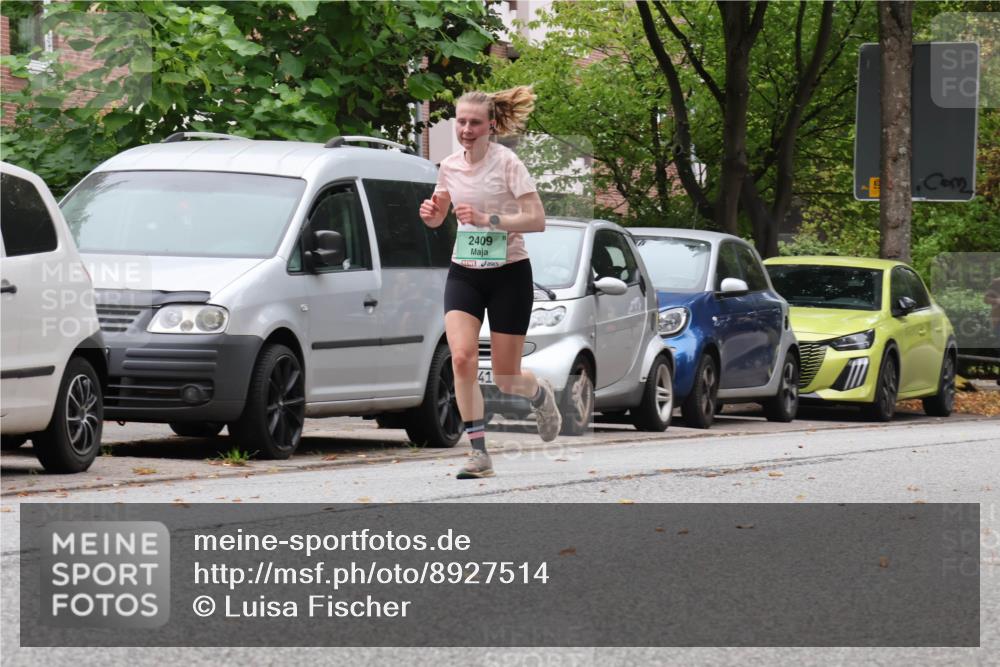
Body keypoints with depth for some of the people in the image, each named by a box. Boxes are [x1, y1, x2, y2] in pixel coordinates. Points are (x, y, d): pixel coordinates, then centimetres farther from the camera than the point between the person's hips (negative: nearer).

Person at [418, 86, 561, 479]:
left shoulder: (506, 163, -12)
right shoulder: (450, 166, 2)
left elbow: (537, 220, -18)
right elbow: (437, 218, 18)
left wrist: (487, 219, -28)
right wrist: (430, 213, -6)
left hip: (509, 273, -4)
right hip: (464, 273, 4)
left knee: (505, 379, 2)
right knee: (462, 357, -19)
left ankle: (540, 393, 40)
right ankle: (479, 454, -12)